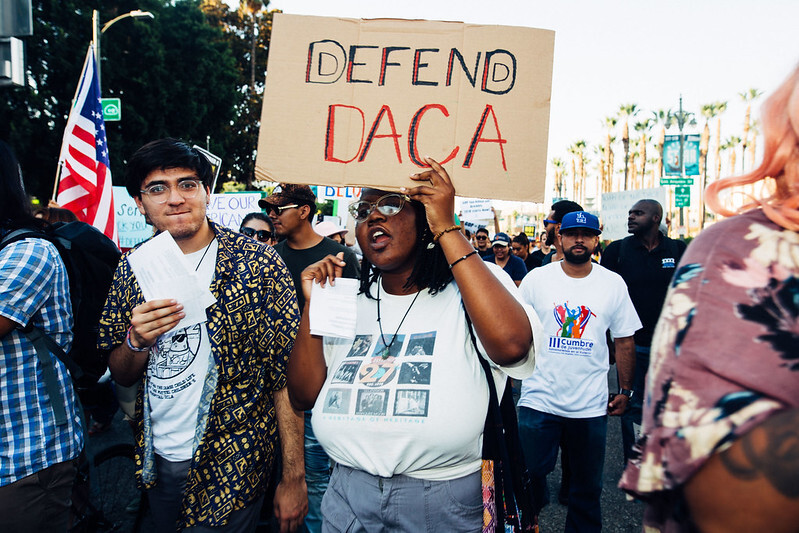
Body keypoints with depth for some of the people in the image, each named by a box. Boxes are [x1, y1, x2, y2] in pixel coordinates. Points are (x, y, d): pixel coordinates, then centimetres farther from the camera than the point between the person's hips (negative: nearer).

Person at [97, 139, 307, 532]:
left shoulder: (257, 263, -14)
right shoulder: (133, 267, 0)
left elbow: (287, 374, -14)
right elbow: (121, 375, 6)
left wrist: (294, 477, -14)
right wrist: (137, 340, -17)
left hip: (231, 465, -4)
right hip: (157, 458, 5)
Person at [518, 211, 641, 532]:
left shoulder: (613, 283, 3)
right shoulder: (536, 279, -2)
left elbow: (624, 340, 8)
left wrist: (626, 390, 7)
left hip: (592, 406, 2)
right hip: (539, 400, -1)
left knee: (587, 488, 14)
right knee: (528, 475, 7)